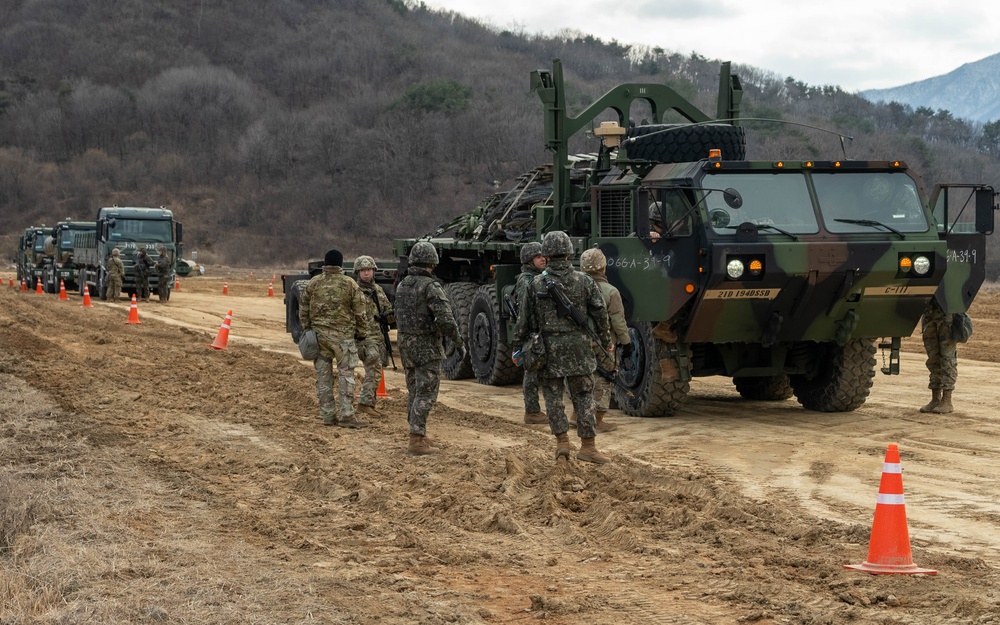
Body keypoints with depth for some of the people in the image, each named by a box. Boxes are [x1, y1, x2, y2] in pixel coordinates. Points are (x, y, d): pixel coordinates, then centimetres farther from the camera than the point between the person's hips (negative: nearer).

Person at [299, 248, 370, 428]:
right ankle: (346, 415, -6)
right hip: (343, 336, -3)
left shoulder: (313, 283, 3)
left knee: (323, 376, 8)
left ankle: (328, 415, 10)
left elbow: (303, 310, 9)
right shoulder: (350, 284, -5)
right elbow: (360, 312, -1)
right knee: (346, 375, 0)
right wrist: (362, 334, 10)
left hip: (318, 335, 3)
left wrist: (307, 329, 21)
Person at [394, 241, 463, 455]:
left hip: (405, 343, 8)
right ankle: (416, 441, -9)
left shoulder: (402, 286, 7)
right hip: (426, 347, -8)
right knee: (426, 394, -5)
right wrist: (457, 340, -9)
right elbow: (445, 319, -22)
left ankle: (419, 436, 25)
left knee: (414, 391, 17)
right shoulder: (431, 287, -17)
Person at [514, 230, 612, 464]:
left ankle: (562, 442, 6)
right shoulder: (584, 281, -1)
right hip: (578, 347, 0)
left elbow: (525, 320, 2)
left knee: (553, 396, 11)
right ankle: (587, 445, 4)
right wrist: (605, 340, 17)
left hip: (549, 348, 0)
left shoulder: (537, 284, -2)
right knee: (583, 396, 5)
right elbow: (600, 313, 3)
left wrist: (518, 347, 11)